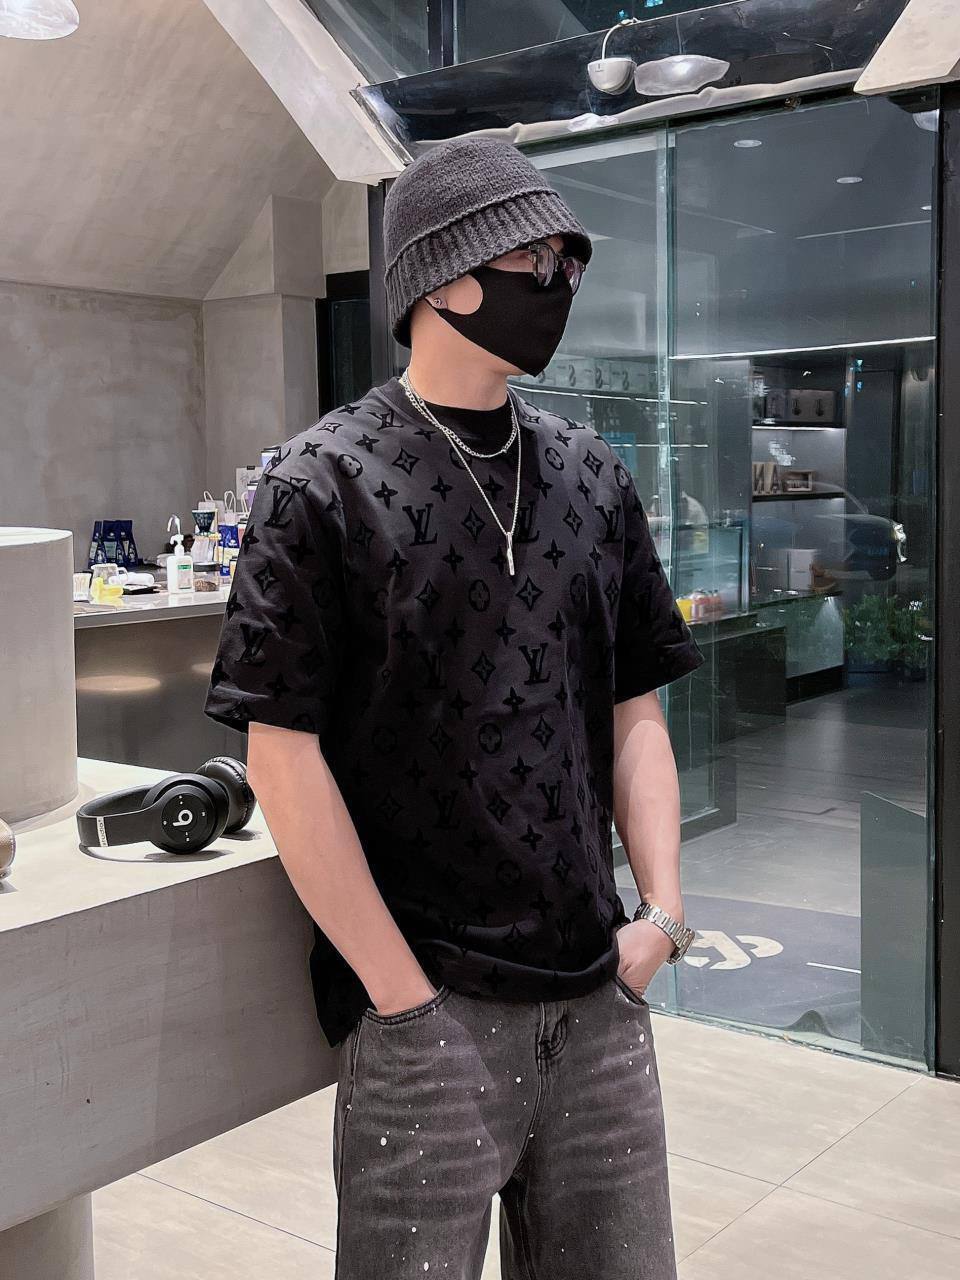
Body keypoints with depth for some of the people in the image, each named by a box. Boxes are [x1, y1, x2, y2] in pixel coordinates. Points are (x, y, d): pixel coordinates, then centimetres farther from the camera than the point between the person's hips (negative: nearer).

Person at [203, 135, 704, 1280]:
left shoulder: (591, 475, 9)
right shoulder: (325, 483, -7)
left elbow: (634, 713, 13)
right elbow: (285, 754, -11)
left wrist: (663, 910, 2)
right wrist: (406, 995, -11)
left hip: (601, 1000, 5)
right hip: (426, 1014, -5)